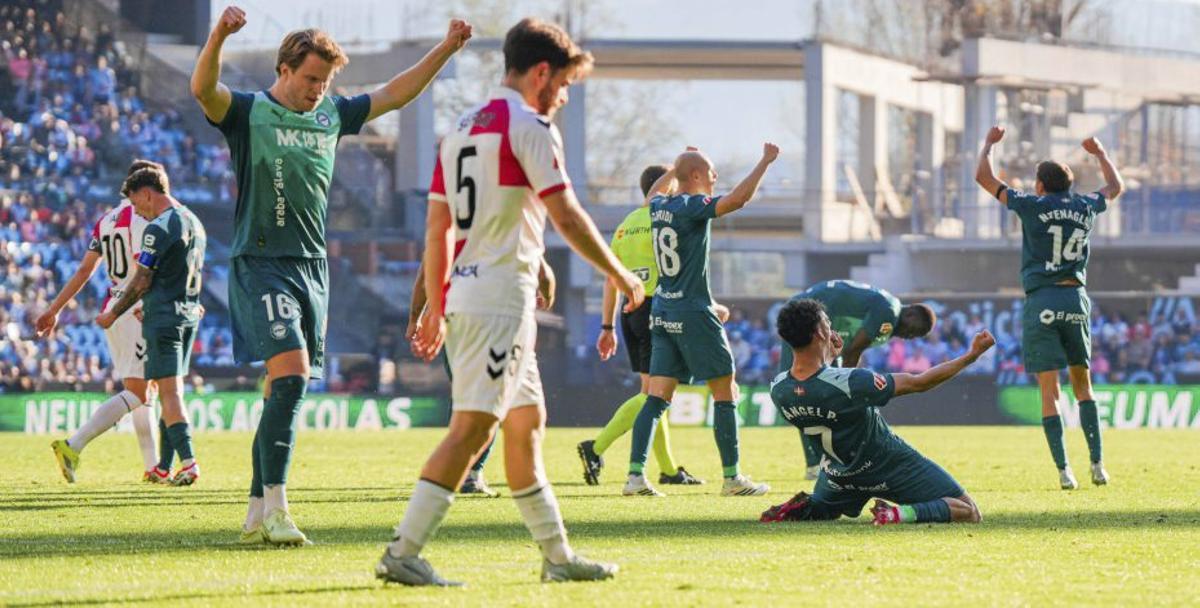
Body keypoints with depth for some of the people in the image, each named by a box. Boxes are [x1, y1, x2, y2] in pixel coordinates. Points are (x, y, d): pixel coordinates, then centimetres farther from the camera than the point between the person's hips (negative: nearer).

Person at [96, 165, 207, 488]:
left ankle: (188, 461, -23)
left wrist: (113, 314, 0)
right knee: (172, 391, 13)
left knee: (170, 391, -11)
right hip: (189, 313, 8)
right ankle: (164, 466, 16)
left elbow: (142, 282, -12)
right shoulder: (194, 223, 14)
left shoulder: (158, 229, -13)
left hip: (163, 315, -8)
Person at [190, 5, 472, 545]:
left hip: (313, 269, 6)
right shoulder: (248, 113, -3)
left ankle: (256, 515, 11)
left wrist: (446, 49, 16)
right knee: (291, 374, -21)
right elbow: (203, 89, -22)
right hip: (261, 263, -6)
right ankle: (274, 507, -22)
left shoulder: (332, 116, 14)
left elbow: (395, 94, 22)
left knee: (286, 393, 6)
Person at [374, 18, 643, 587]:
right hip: (502, 298, -10)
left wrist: (435, 305, 21)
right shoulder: (530, 127, -9)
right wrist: (619, 275, 0)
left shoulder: (463, 127, 16)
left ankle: (557, 555, 20)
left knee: (527, 420, 15)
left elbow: (437, 226, 18)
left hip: (463, 297, 10)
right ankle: (403, 552, -18)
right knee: (472, 427, -12)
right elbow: (567, 218, -12)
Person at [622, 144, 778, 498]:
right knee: (725, 393, 3)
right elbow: (738, 199, -26)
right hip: (694, 313, -7)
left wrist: (676, 168, 39)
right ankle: (732, 478, 5)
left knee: (657, 398, 3)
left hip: (662, 312, 7)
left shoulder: (658, 206, 8)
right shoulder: (693, 207, -13)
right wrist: (765, 162, -18)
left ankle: (635, 475, -7)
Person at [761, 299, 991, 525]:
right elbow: (919, 383, -22)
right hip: (890, 466, -5)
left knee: (820, 510, 38)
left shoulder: (778, 390, -18)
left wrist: (828, 356, 18)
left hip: (840, 472, 5)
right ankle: (902, 514, -20)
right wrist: (972, 355, -12)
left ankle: (799, 510, 2)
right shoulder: (851, 383, -34)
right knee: (969, 513, 2)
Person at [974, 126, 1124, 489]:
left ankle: (1064, 470, -12)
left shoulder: (1032, 206, -2)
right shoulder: (1086, 208, 8)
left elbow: (983, 177, 5)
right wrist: (1099, 153, 45)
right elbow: (1116, 187, 31)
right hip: (1077, 299, 4)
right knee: (1082, 384, 14)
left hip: (1041, 302, -4)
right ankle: (1097, 464, 6)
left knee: (1049, 390, -4)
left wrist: (989, 143, 21)